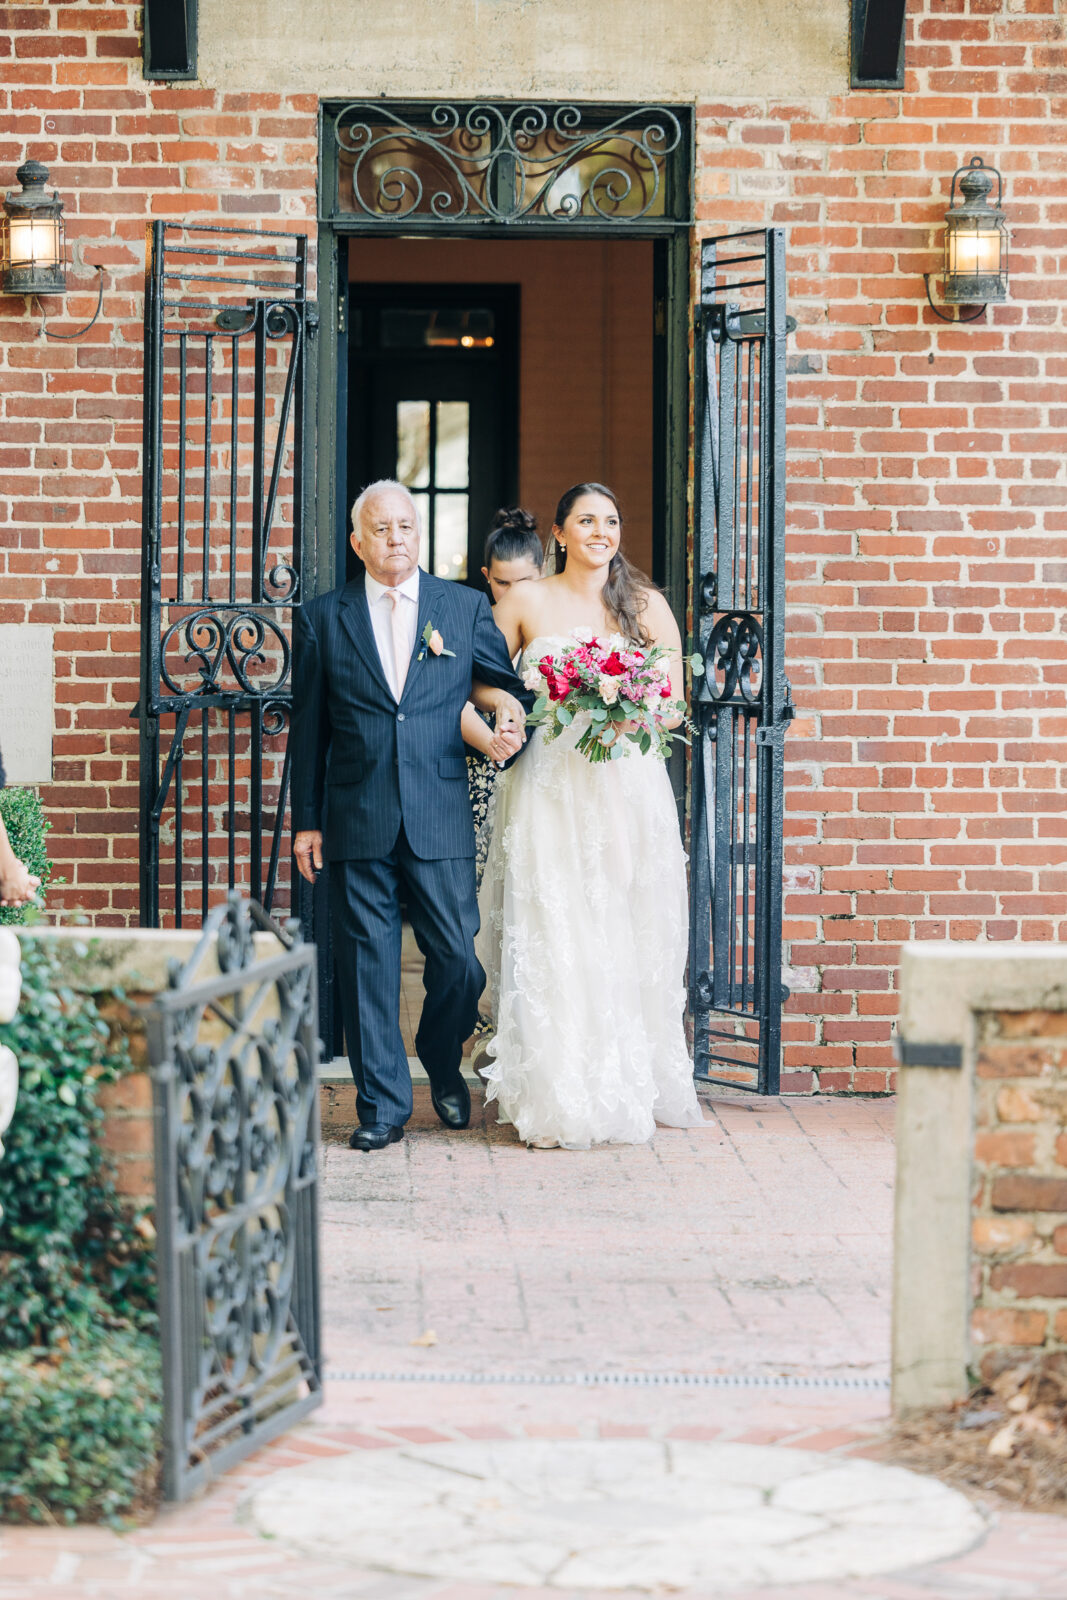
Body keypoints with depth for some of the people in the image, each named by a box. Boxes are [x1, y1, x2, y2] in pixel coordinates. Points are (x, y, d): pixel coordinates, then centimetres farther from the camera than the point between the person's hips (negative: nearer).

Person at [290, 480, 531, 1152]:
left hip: (442, 821, 0)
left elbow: (509, 688, 13)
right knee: (368, 966, 2)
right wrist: (307, 819, 6)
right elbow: (308, 726, 9)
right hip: (357, 821, 0)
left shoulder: (466, 608, 8)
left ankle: (443, 1064, 28)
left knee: (458, 960, -1)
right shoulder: (322, 618, 7)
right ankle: (383, 1104, 11)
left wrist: (512, 726, -11)